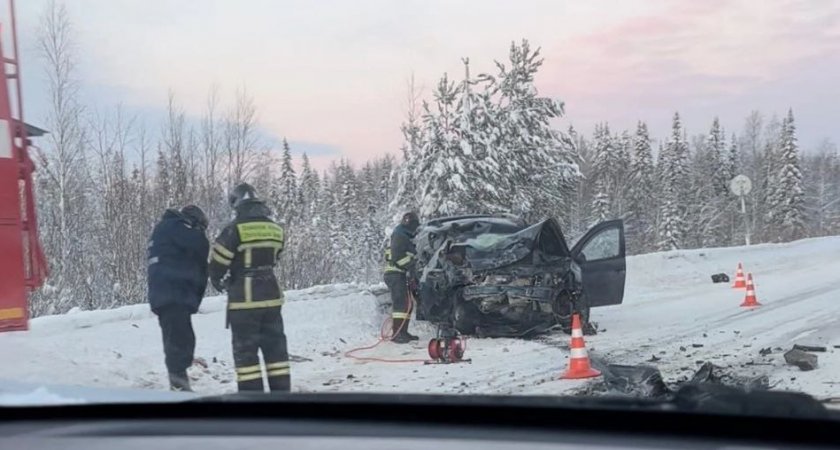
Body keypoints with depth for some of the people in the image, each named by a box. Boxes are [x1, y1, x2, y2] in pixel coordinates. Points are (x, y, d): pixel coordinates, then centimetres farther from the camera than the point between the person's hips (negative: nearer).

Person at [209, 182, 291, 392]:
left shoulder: (235, 228, -12)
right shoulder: (275, 229, 5)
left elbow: (218, 261, -6)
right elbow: (271, 260, 11)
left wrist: (219, 282, 15)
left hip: (244, 298, -5)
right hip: (271, 294, 5)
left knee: (245, 350, 2)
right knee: (275, 347, 13)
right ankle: (281, 392, 16)